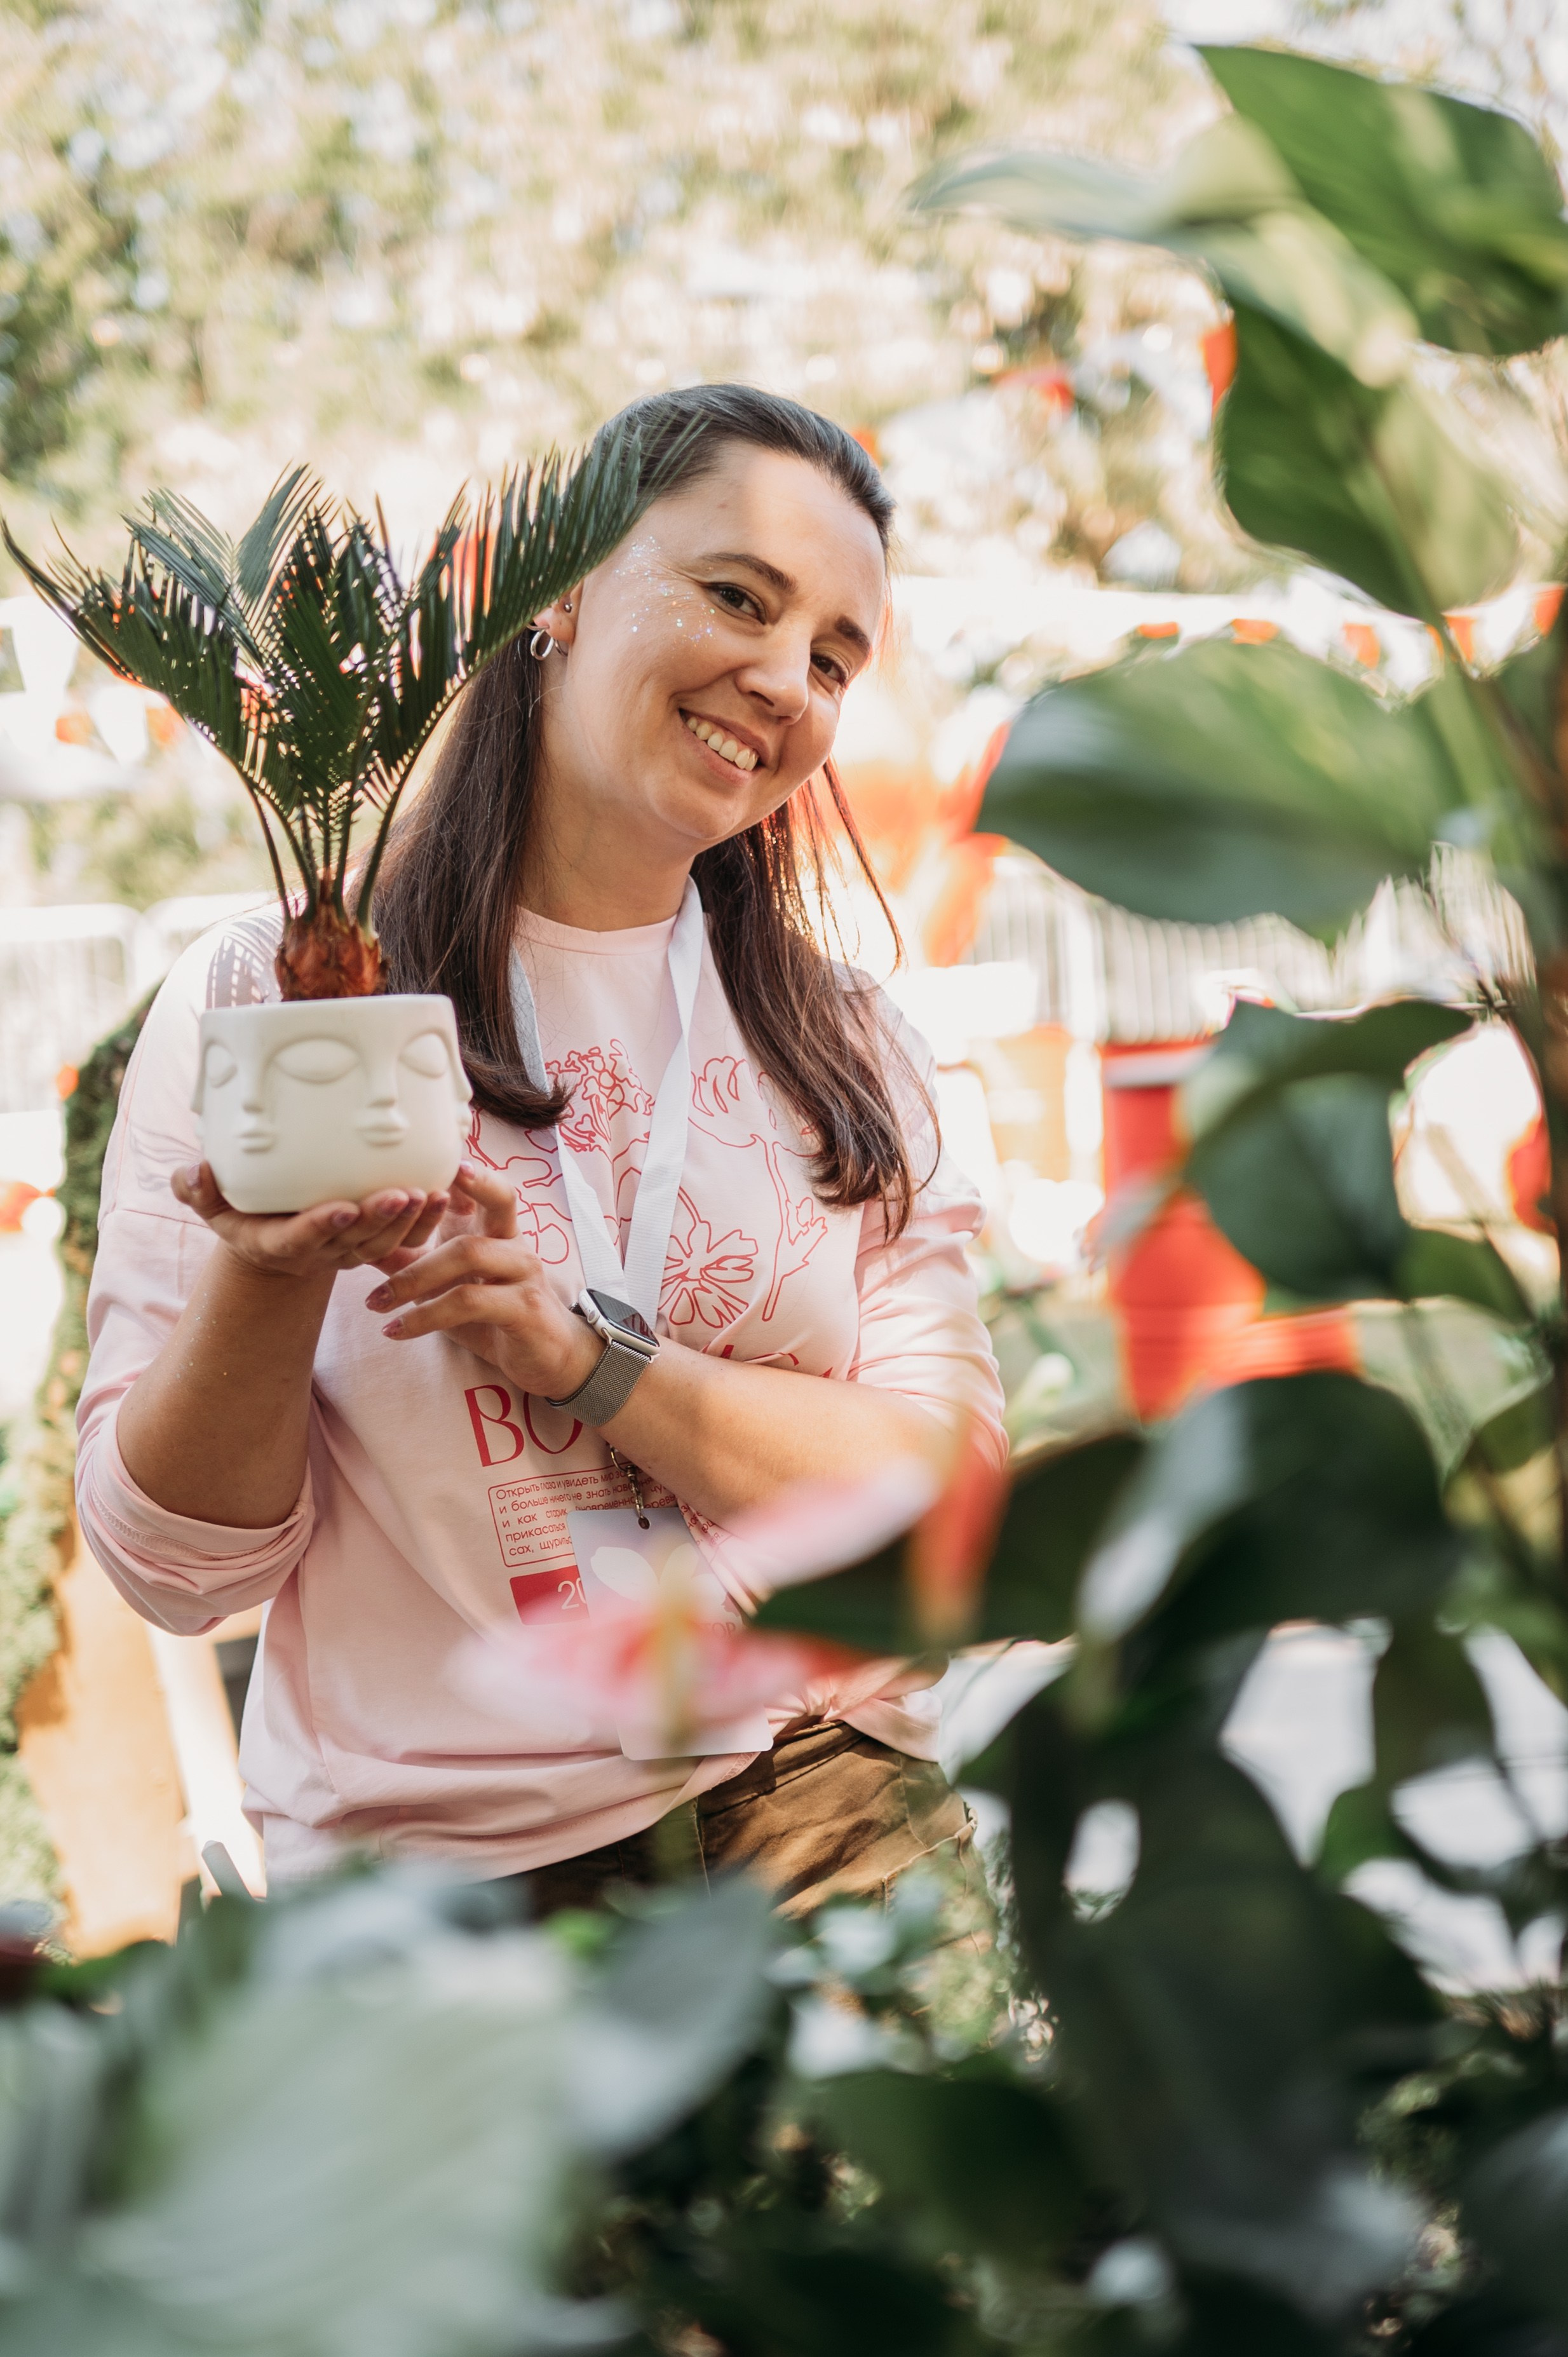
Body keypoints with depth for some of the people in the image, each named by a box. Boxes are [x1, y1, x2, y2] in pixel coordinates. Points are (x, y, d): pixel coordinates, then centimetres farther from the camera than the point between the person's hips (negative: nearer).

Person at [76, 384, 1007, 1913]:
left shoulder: (845, 1044, 10)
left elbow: (946, 1489, -1)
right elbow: (175, 1565, 0)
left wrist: (588, 1357, -14)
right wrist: (267, 1272, -17)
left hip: (821, 1808, 2)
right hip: (426, 1859, -2)